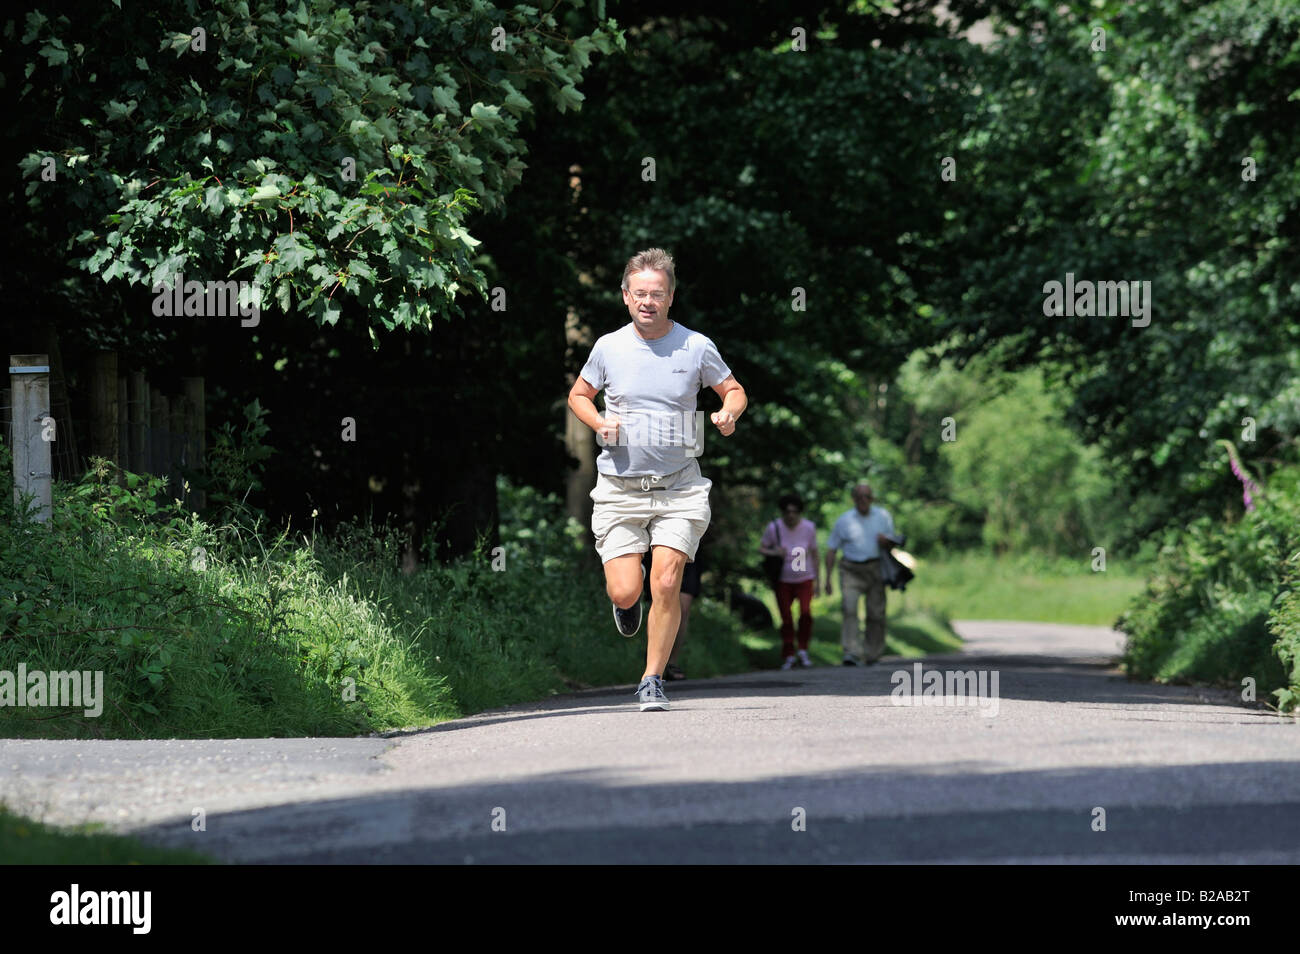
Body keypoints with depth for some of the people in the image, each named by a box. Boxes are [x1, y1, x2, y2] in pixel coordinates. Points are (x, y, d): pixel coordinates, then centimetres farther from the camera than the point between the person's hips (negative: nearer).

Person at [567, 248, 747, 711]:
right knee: (625, 592, -8)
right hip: (620, 488, 1)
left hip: (678, 487, 0)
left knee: (666, 586, -12)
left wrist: (729, 413, -10)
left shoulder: (696, 347, -1)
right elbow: (578, 395, 16)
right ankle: (627, 596, 31)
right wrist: (599, 421, -5)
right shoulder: (608, 347, 1)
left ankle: (653, 679, 4)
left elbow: (734, 390, 13)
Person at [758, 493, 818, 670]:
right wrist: (774, 552, -21)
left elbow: (814, 554, 3)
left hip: (804, 578, 0)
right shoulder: (774, 527, -10)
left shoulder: (808, 528, -6)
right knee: (786, 620, -1)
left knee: (806, 613, -19)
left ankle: (803, 651, -3)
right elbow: (761, 548, 1)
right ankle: (789, 657, 12)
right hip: (783, 580, 0)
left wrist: (816, 580, 4)